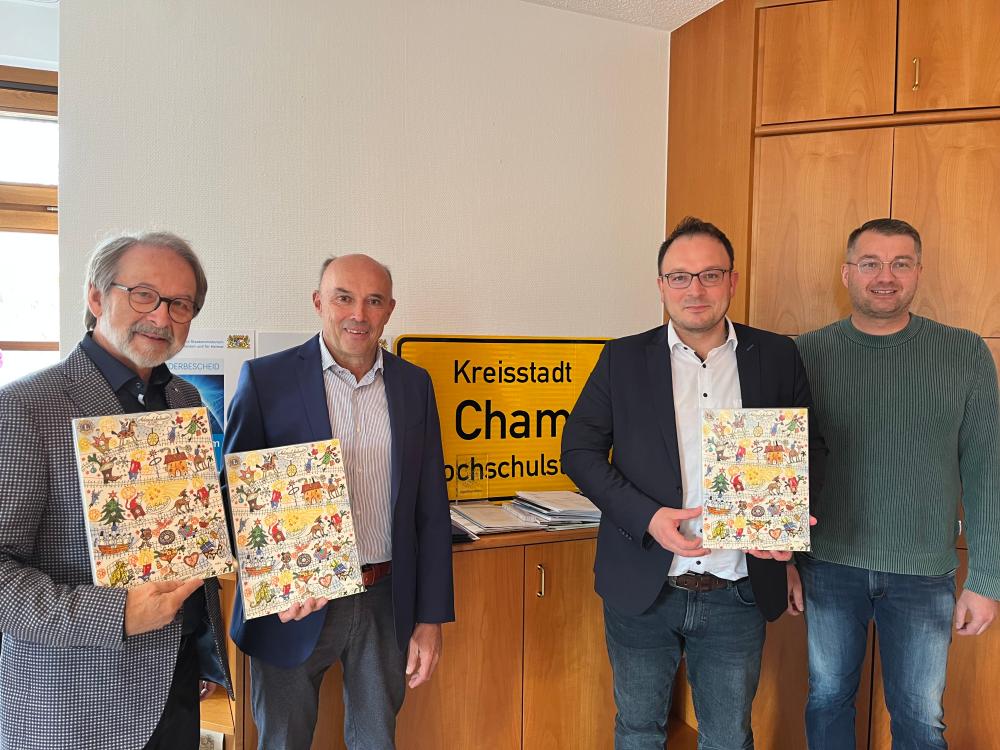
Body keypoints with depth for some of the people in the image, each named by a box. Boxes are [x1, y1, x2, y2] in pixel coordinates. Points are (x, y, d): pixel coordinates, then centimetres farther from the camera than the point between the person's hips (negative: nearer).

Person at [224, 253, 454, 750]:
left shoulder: (414, 385, 2)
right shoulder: (266, 378, -7)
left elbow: (431, 509, 4)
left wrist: (431, 617, 2)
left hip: (387, 602, 3)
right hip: (295, 606, -2)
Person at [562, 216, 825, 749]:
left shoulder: (777, 357, 1)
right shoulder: (623, 359, -1)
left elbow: (809, 447, 9)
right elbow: (579, 449, -2)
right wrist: (646, 516, -17)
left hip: (737, 596, 1)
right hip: (641, 589, 0)